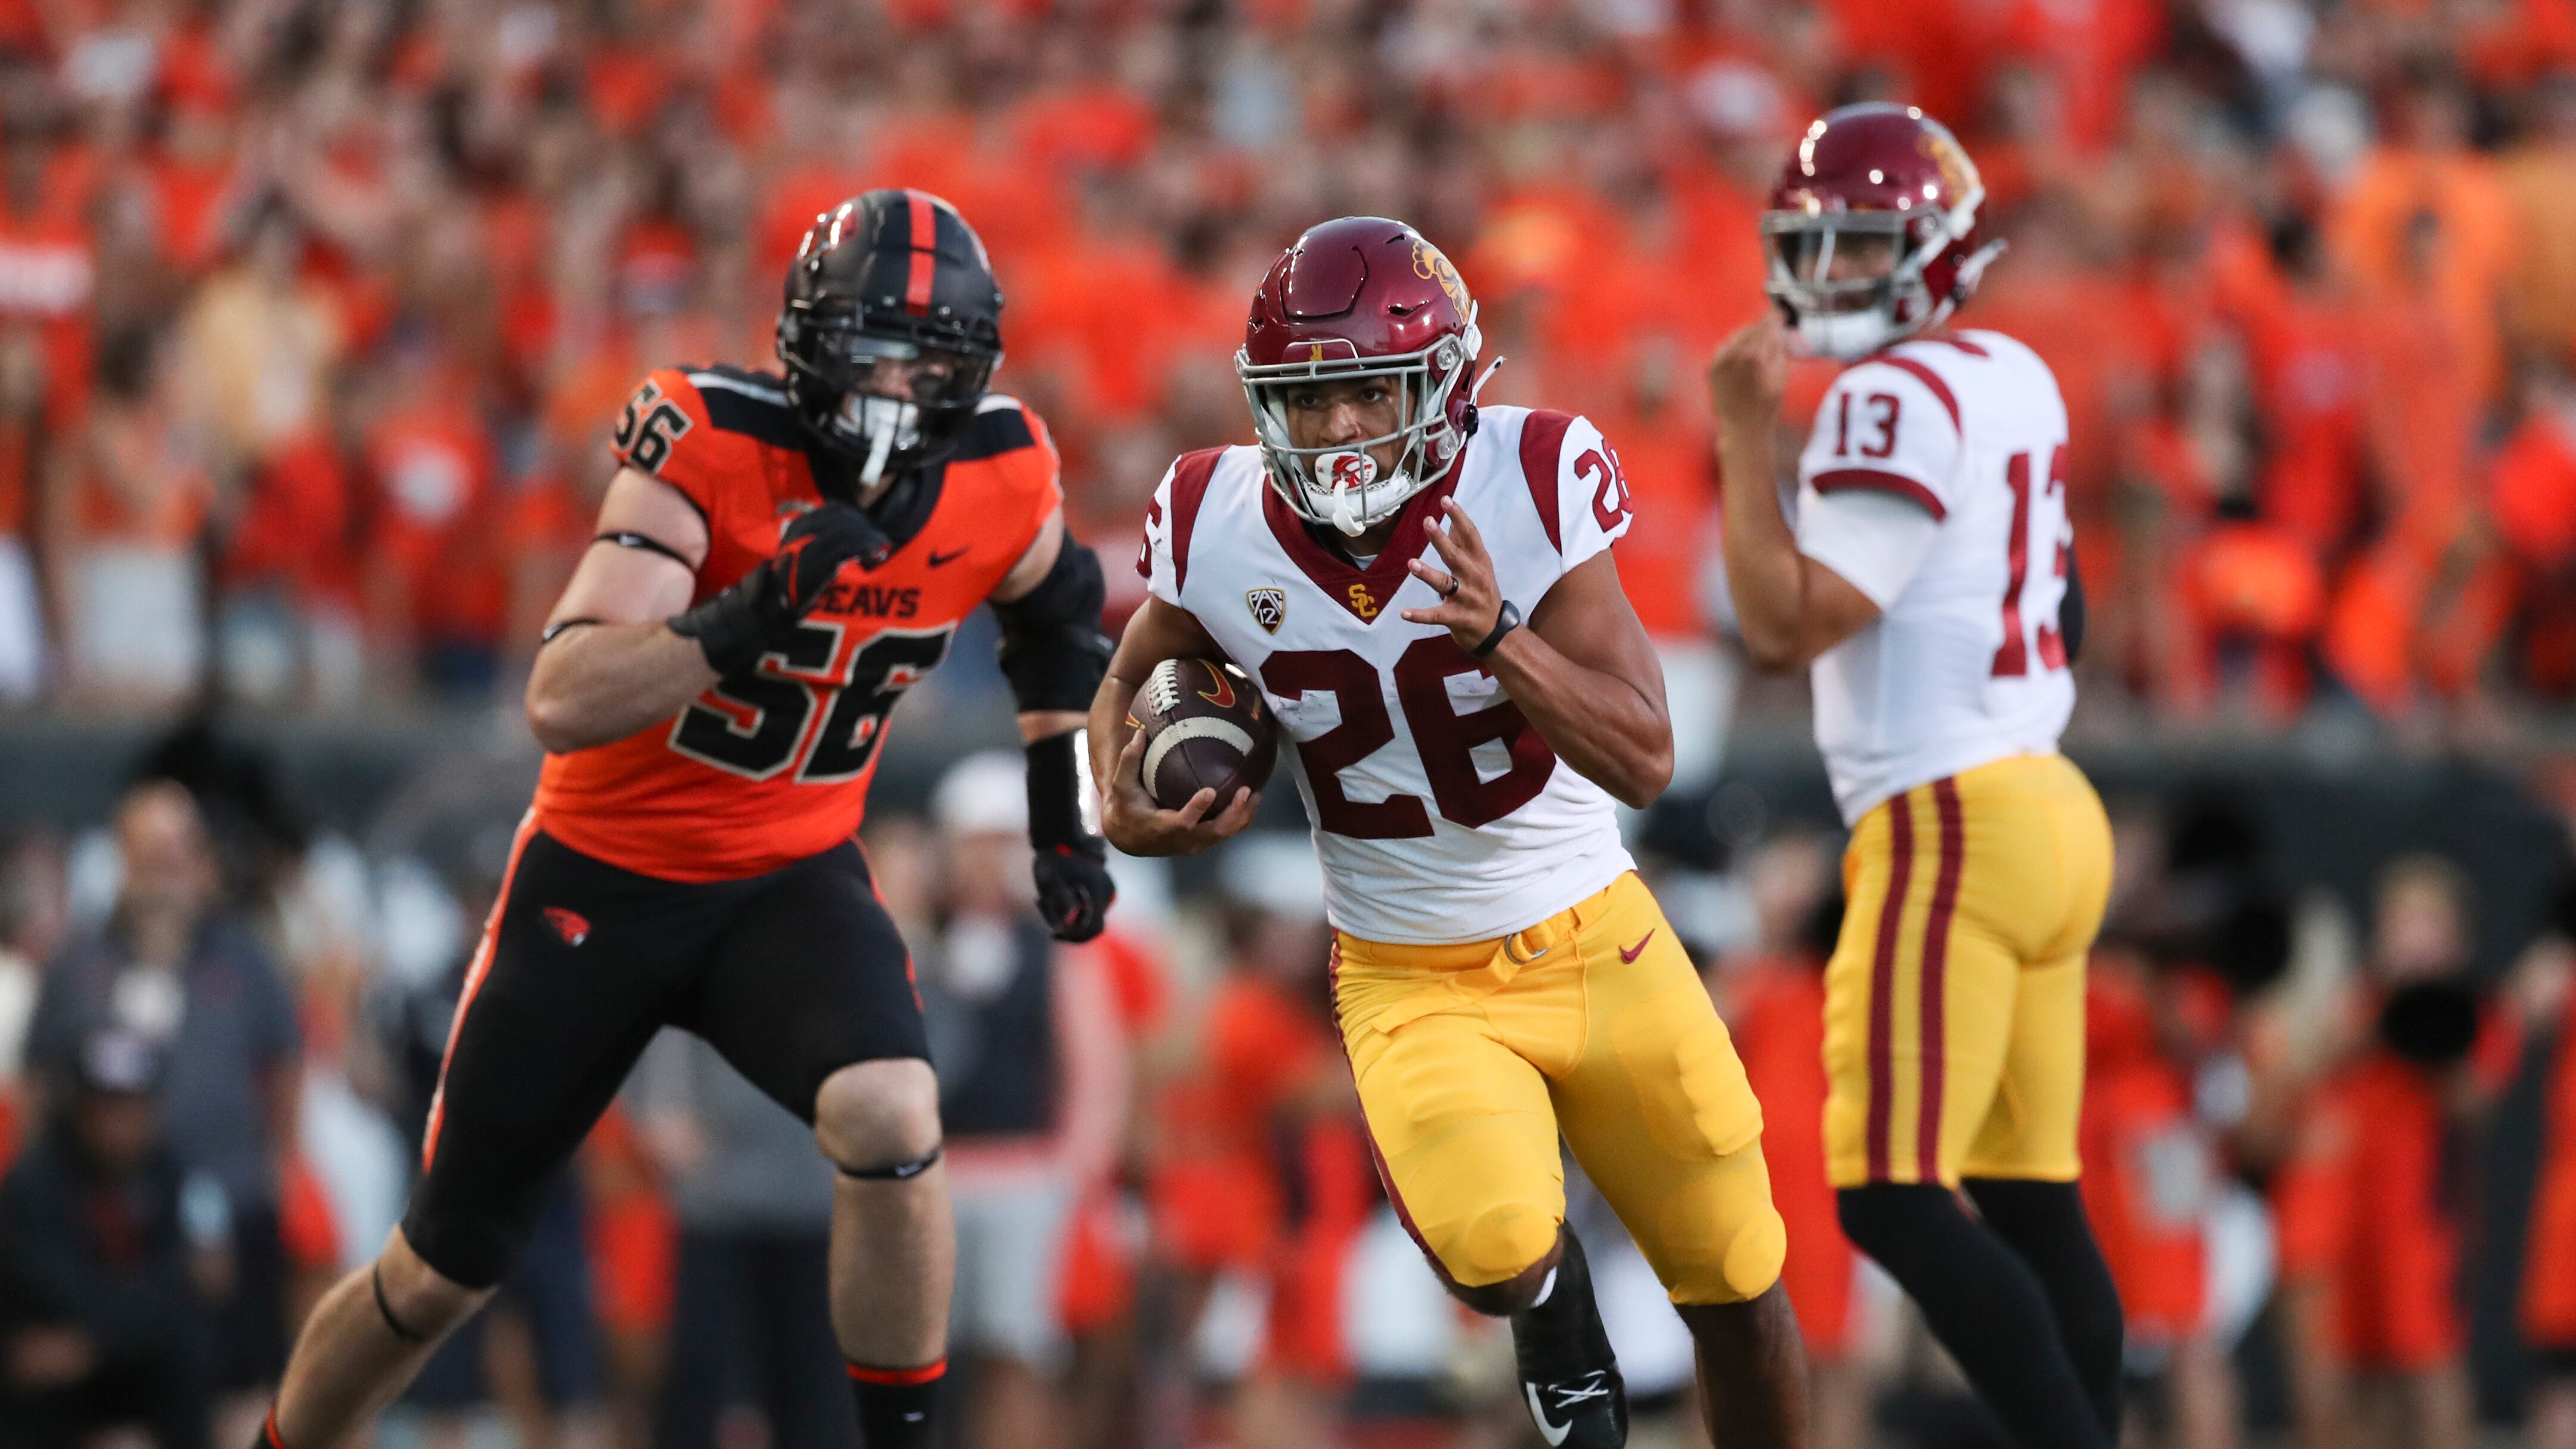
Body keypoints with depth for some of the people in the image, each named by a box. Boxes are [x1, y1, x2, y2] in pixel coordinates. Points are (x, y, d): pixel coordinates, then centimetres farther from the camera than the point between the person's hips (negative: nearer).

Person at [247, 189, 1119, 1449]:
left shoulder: (1003, 479, -12)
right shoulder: (710, 446, -26)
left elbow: (1053, 611, 15)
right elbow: (558, 705, -35)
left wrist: (1062, 813, 11)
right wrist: (736, 627, -48)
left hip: (790, 879, 2)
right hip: (604, 874, -2)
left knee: (890, 1121, -31)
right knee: (440, 1276, 7)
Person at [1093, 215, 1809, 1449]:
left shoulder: (1531, 489, -19)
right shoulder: (1219, 531, -13)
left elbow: (1643, 763, -21)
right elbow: (1131, 683, 10)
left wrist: (1501, 638, -36)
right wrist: (1123, 812, -11)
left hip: (1596, 947, 0)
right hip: (1413, 986, 0)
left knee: (1738, 1300, 9)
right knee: (1496, 1254, -28)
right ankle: (1560, 1329, 9)